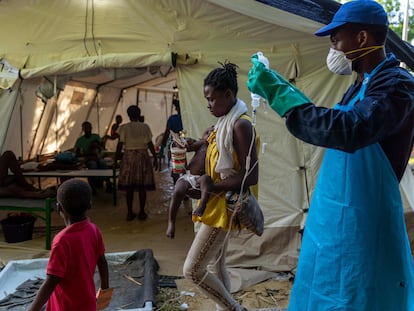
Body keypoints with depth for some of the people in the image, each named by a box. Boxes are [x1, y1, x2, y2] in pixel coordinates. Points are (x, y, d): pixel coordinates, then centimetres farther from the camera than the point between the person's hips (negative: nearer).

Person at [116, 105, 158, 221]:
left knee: (129, 187, 6)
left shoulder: (124, 127, -2)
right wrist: (155, 158, 6)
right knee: (142, 186, 6)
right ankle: (142, 212, 11)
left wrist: (116, 159, 4)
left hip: (129, 156, 0)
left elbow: (120, 144, -4)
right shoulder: (145, 127, 0)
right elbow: (150, 144, -1)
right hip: (142, 156, 0)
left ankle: (130, 213, 10)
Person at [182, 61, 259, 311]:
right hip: (217, 203, 10)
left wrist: (214, 187, -19)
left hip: (224, 205, -10)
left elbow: (251, 176, -24)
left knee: (192, 269, -5)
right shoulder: (226, 121, 9)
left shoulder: (241, 124, -19)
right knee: (216, 266, 18)